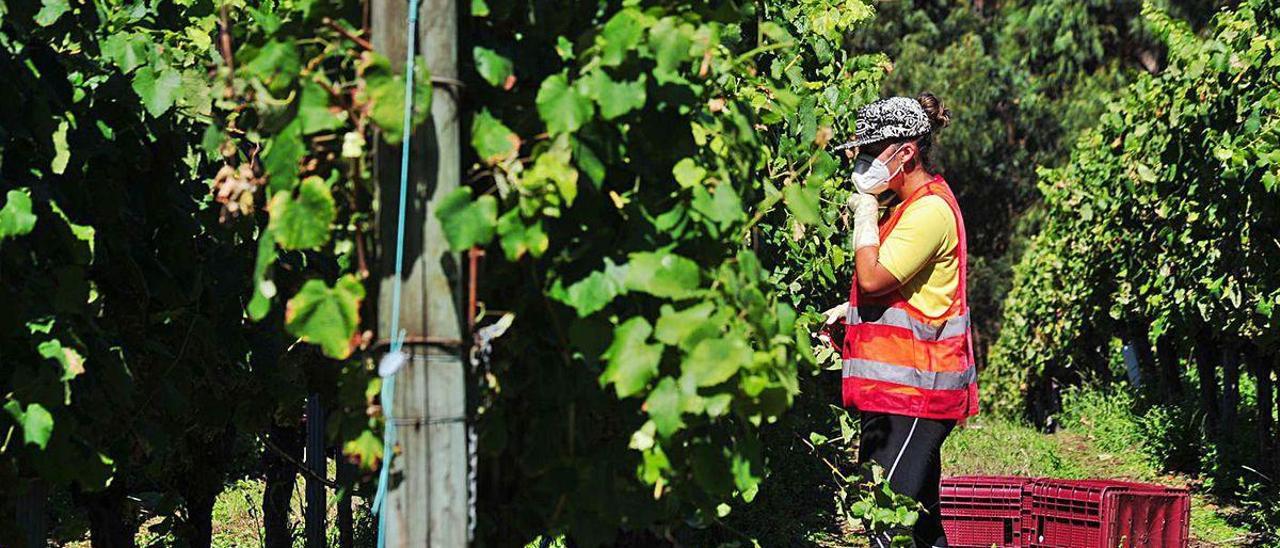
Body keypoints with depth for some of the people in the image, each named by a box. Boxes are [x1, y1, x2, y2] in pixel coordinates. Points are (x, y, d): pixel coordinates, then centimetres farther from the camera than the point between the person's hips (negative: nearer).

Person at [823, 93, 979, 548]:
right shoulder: (910, 206, 20)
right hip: (901, 389, 11)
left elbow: (873, 277, -21)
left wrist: (866, 205, -9)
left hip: (911, 393, -11)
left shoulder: (930, 210, -13)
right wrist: (848, 310, 13)